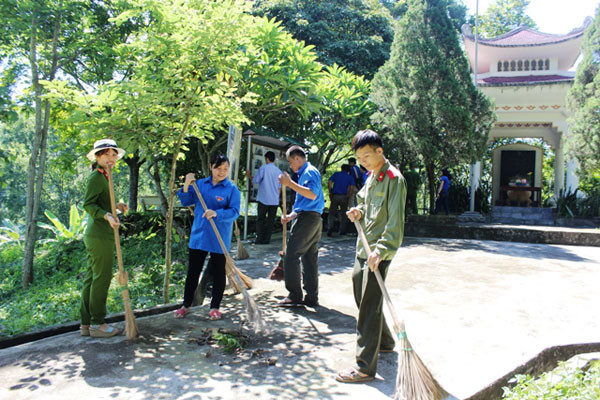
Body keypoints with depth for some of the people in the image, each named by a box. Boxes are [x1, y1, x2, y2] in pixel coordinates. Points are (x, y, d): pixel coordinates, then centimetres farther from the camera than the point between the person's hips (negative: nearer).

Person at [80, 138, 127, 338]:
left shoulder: (102, 176, 18)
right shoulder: (96, 176, -11)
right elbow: (88, 204, -20)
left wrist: (115, 206, 23)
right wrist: (107, 215, -33)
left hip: (94, 235, 10)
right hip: (100, 235, -10)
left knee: (91, 277, 12)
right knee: (101, 277, -3)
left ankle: (86, 323, 20)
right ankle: (97, 324, 6)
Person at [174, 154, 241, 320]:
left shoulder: (231, 189, -7)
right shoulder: (200, 184, 4)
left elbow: (234, 212, -15)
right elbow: (186, 201, 9)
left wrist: (217, 213, -31)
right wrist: (186, 186, -9)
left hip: (219, 240, -3)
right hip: (198, 236, 3)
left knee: (218, 273, 9)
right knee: (193, 271, 13)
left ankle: (215, 307, 23)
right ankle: (186, 305, 27)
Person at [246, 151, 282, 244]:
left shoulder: (263, 168, -5)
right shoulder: (279, 171, 7)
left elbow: (255, 181, -3)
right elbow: (279, 187, 13)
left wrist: (249, 176, 15)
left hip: (264, 199, -3)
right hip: (275, 200, 3)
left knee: (260, 219, 5)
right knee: (271, 220, 7)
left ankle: (259, 239, 1)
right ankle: (266, 239, 7)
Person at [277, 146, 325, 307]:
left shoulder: (310, 172, -8)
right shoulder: (304, 173, 23)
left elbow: (312, 194, -24)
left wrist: (290, 183, -22)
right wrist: (290, 216, 15)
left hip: (307, 219, -10)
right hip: (314, 220, 10)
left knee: (291, 256, -7)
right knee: (310, 259, 10)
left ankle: (295, 296, -3)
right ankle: (312, 298, 15)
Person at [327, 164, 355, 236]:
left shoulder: (336, 174, 10)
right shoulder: (350, 177, 9)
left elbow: (329, 183, -1)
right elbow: (352, 188, -3)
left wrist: (330, 192, 7)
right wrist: (348, 197, 5)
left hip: (335, 195, 0)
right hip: (344, 196, 0)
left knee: (332, 213, 2)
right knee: (343, 213, 10)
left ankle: (330, 228, -14)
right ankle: (342, 230, 13)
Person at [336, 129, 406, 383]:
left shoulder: (393, 178, -14)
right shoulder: (371, 176, 14)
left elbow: (395, 220, -20)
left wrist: (380, 250, -29)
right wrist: (359, 211, 4)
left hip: (378, 252, -10)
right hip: (363, 248, 10)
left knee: (369, 307, -7)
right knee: (361, 298, 19)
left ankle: (365, 367, 1)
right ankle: (385, 342, 40)